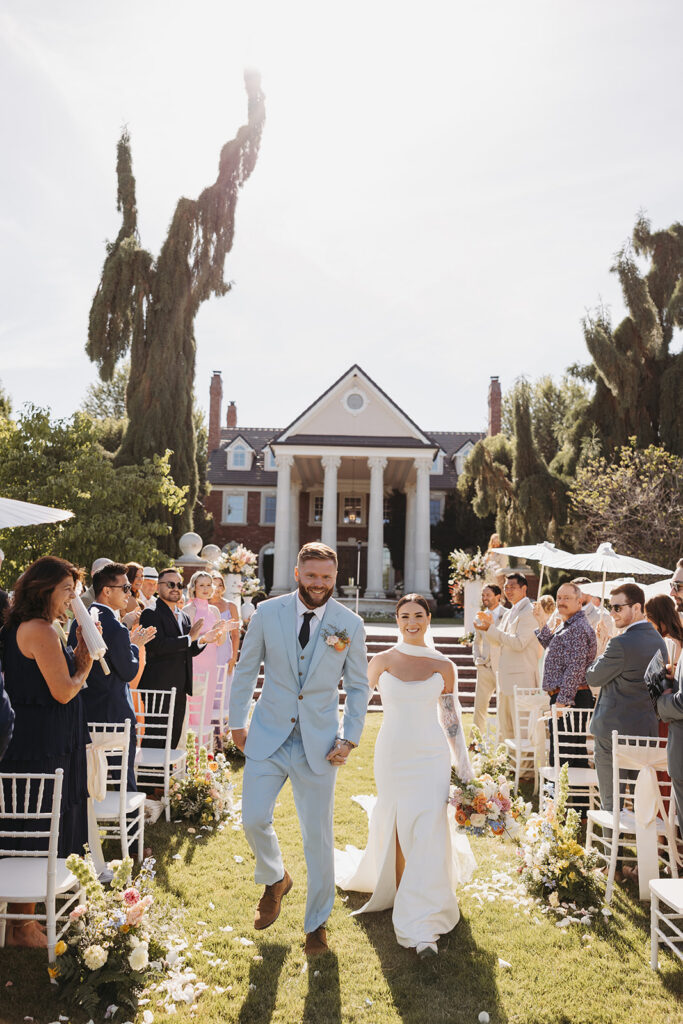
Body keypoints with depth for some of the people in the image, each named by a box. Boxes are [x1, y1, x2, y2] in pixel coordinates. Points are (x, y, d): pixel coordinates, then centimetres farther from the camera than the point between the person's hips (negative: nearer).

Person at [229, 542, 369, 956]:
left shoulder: (351, 624, -5)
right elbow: (246, 670, 5)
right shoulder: (267, 613, -5)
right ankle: (275, 880, 33)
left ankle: (317, 923, 30)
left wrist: (350, 738, -4)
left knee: (319, 837, 7)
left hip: (320, 744, -1)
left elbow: (358, 686, 3)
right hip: (268, 736, 1)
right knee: (254, 820, -2)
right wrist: (237, 722, 5)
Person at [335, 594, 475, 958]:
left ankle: (421, 927, 3)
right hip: (392, 754, 1)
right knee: (392, 829, 12)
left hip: (431, 755, -1)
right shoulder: (382, 662, 0)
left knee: (428, 833, -6)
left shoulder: (443, 666, 0)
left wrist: (464, 767, 3)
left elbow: (452, 719, 4)